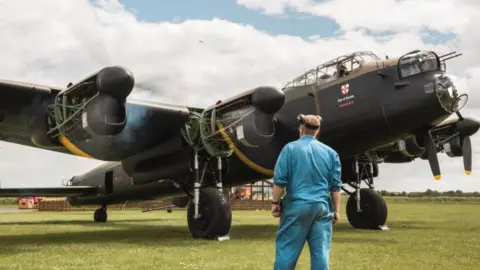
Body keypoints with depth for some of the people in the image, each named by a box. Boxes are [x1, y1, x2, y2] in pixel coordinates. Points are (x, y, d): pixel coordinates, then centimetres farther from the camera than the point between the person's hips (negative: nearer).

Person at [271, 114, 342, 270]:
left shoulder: (291, 148, -2)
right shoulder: (330, 153, 8)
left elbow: (280, 180, -5)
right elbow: (336, 185, 8)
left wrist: (275, 202, 5)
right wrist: (336, 210, 14)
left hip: (296, 205, -3)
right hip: (322, 207, 3)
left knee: (286, 250, 4)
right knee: (321, 252, 6)